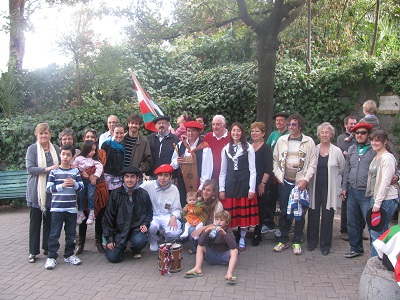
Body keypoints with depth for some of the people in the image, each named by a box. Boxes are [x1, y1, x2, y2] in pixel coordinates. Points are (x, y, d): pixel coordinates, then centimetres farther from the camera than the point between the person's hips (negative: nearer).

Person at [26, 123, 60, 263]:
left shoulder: (56, 148, 7)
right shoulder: (32, 149, -3)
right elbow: (30, 168, -11)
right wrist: (47, 169, -21)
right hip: (36, 191, -3)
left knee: (49, 220, 11)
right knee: (35, 221, 4)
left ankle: (47, 248, 24)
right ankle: (33, 252, 13)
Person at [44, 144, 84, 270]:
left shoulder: (75, 171, 6)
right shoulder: (54, 171, -1)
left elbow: (81, 186, 4)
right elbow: (48, 188, -5)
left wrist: (74, 184, -16)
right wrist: (62, 186, -17)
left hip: (71, 208, 3)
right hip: (57, 208, -3)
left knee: (71, 233, 10)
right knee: (54, 233, 0)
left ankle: (69, 255, 23)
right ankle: (51, 257, 9)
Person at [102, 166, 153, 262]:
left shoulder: (143, 194, -3)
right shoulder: (116, 194, -5)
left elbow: (149, 212, 13)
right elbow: (108, 216, 0)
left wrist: (145, 224, -7)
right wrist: (109, 238, -2)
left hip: (137, 228, 0)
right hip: (119, 229, 0)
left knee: (139, 241, -32)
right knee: (113, 258, -12)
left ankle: (136, 250, 8)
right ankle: (123, 246, 25)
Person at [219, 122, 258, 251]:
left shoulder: (248, 148, -3)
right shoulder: (226, 149, 7)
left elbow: (252, 170, -3)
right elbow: (223, 171, 10)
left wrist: (252, 189, -8)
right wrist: (221, 189, 5)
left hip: (244, 183, -2)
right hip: (230, 183, 2)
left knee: (244, 212, 5)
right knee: (230, 212, 4)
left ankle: (242, 238, 19)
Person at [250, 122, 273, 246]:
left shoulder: (266, 148, -5)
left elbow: (268, 169, -10)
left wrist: (263, 183, -14)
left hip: (261, 185, -4)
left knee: (259, 209, 2)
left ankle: (257, 235, 13)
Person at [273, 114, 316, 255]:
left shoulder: (308, 141, 0)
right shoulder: (281, 140, 7)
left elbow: (312, 164, -2)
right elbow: (275, 159, 13)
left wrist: (305, 180, -10)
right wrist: (277, 174, 3)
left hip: (300, 183, -2)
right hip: (284, 182, 2)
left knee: (300, 213, 4)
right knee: (284, 212, 7)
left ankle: (297, 242, 17)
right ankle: (283, 241, 19)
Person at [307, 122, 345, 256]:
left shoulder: (336, 151, -2)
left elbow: (342, 168, 10)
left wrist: (331, 176, 10)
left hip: (329, 188, -1)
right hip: (315, 187, 2)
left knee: (327, 217, 4)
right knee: (313, 215, 6)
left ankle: (325, 245, 17)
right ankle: (312, 242, 22)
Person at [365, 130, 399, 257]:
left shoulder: (387, 158, -13)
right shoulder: (376, 157, 16)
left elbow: (385, 182, -17)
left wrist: (378, 202, -18)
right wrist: (375, 201, 15)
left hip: (386, 200, -9)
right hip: (376, 199, 9)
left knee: (377, 233, -6)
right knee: (379, 233, 13)